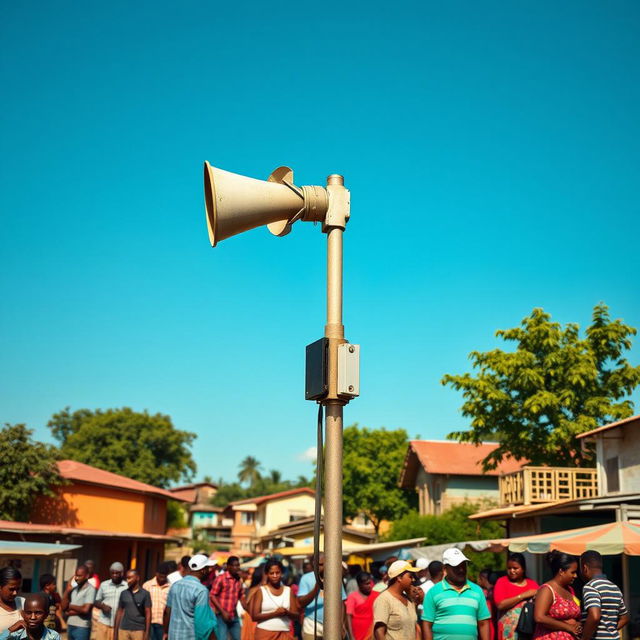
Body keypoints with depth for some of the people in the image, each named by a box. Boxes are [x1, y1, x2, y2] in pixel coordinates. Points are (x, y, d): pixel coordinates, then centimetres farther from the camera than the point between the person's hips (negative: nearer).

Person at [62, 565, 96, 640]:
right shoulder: (73, 589, 10)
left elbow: (85, 609, -18)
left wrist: (71, 606, -3)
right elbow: (63, 607, 7)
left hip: (82, 627, -7)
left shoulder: (90, 589, -10)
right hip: (70, 626, 7)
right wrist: (67, 590, -3)